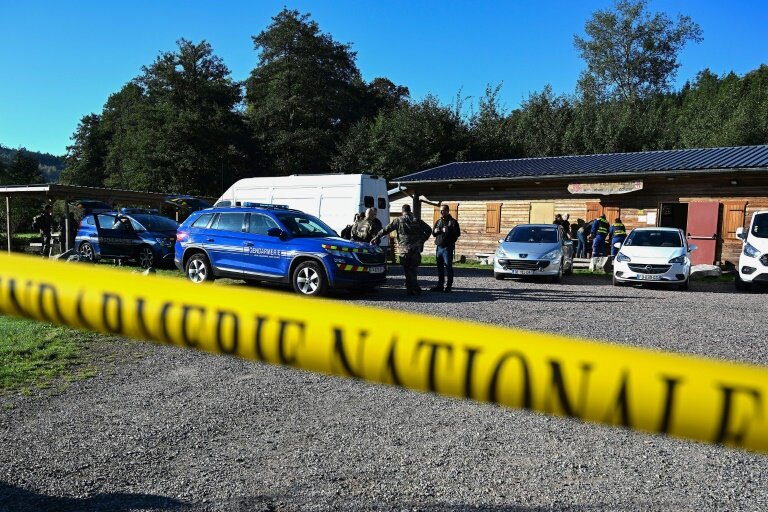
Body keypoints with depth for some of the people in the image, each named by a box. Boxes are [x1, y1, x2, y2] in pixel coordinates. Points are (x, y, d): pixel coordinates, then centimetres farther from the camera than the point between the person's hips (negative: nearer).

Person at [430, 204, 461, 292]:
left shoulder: (453, 221, -2)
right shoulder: (438, 221, 17)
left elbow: (457, 233, -12)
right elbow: (433, 232, 21)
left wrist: (447, 231, -21)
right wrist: (435, 231, -1)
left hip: (448, 248, -6)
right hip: (439, 247, 6)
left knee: (448, 267, -4)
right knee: (440, 267, 10)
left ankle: (448, 286, 1)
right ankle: (440, 286, 17)